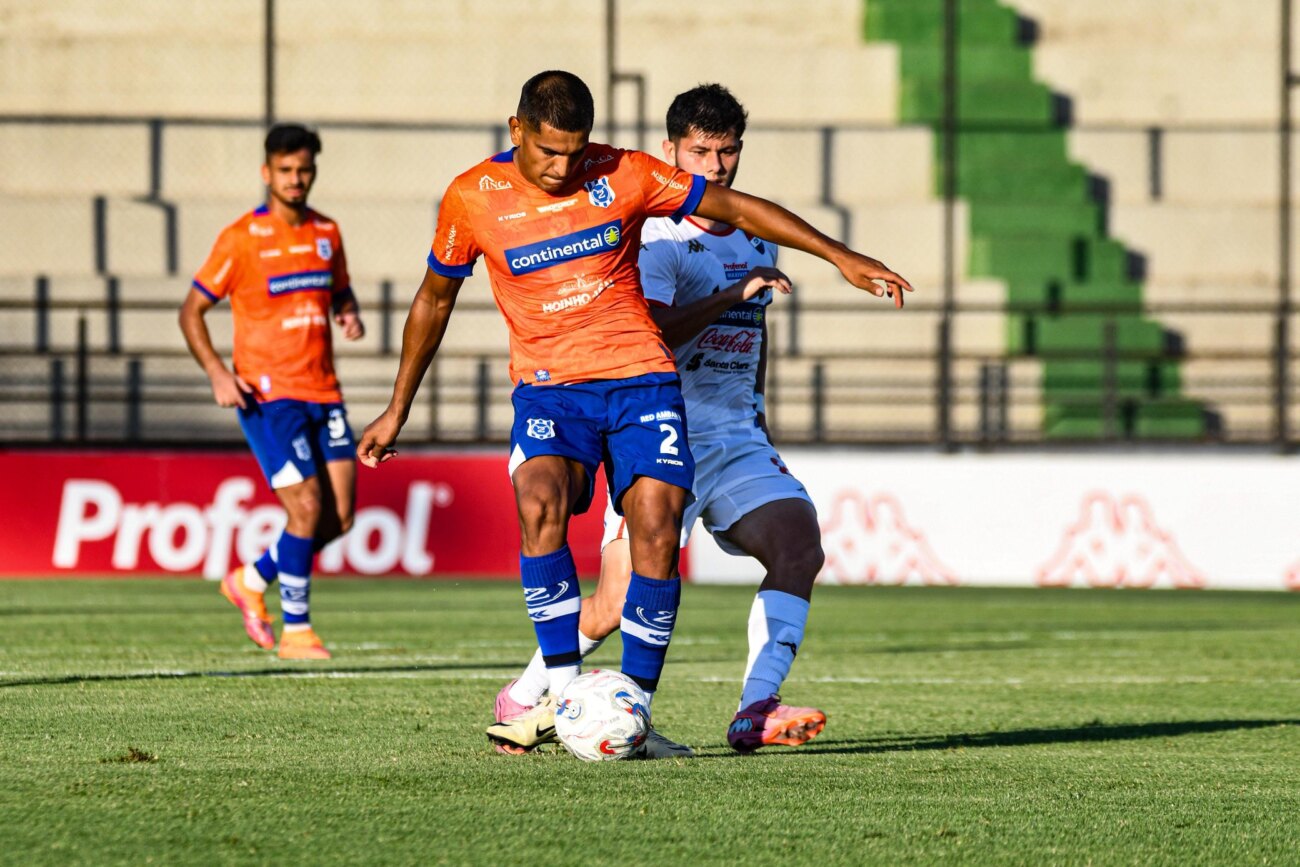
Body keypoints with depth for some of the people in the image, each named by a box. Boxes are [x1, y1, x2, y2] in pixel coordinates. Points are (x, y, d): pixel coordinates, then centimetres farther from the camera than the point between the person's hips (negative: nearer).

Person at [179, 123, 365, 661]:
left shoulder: (327, 233, 9)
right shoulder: (242, 239, -7)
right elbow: (192, 310, -1)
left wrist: (350, 315, 2)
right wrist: (217, 373, -15)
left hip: (323, 392, 6)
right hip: (267, 394, -6)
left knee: (340, 515, 1)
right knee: (306, 508, -14)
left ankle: (252, 581, 24)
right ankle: (295, 631, -1)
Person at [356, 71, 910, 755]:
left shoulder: (624, 175, -2)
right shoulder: (472, 198, -1)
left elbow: (737, 209, 6)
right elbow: (433, 299, 14)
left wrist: (843, 258, 3)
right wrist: (398, 410, 19)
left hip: (641, 377, 1)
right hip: (548, 386, -1)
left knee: (656, 528, -17)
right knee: (540, 503, -29)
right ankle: (561, 695, -25)